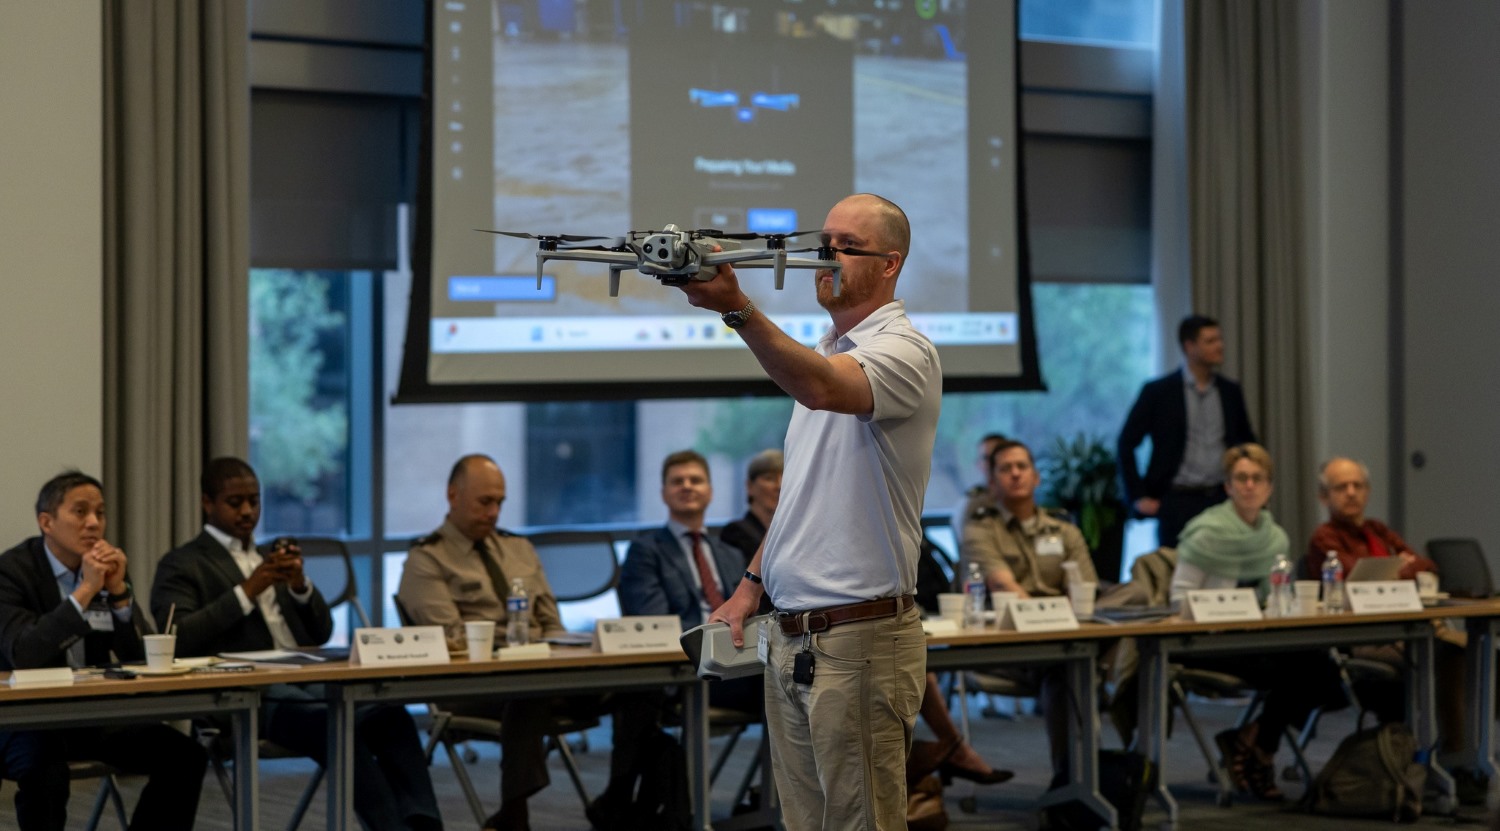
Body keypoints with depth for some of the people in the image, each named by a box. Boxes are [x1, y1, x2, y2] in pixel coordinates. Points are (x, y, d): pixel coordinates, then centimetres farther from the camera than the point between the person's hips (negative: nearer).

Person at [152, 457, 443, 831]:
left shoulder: (271, 558, 26)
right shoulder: (181, 565, 7)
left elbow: (321, 633, 20)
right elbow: (178, 639, -9)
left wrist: (300, 584, 0)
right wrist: (248, 590, -14)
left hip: (308, 679, 6)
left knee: (390, 715, -25)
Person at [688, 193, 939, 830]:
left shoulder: (902, 350, -11)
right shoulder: (823, 356, 18)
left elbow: (821, 388, -34)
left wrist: (737, 308, -46)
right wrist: (753, 583, 16)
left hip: (861, 640, -9)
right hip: (791, 635, 9)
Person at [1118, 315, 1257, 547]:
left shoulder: (1230, 392, 10)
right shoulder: (1158, 392, -2)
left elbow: (1248, 444, 22)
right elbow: (1126, 443, 0)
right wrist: (1138, 497, -3)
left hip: (1223, 500, 3)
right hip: (1178, 501, -3)